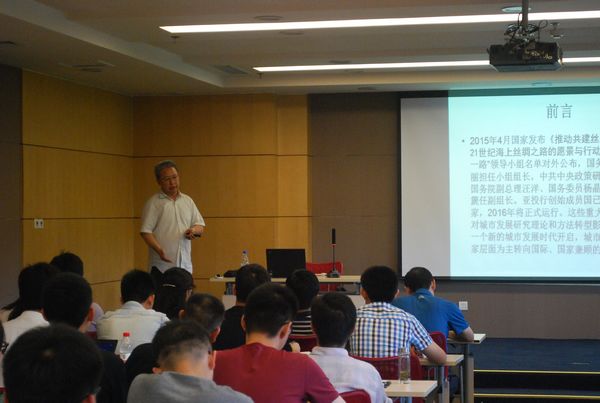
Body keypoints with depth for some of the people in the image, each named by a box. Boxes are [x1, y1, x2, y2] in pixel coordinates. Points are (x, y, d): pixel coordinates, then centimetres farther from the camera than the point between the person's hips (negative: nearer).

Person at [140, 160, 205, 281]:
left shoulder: (188, 201, 15)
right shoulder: (153, 203, -1)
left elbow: (200, 226, 19)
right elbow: (146, 231, -7)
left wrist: (194, 230, -5)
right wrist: (159, 250, -22)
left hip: (185, 265, 5)